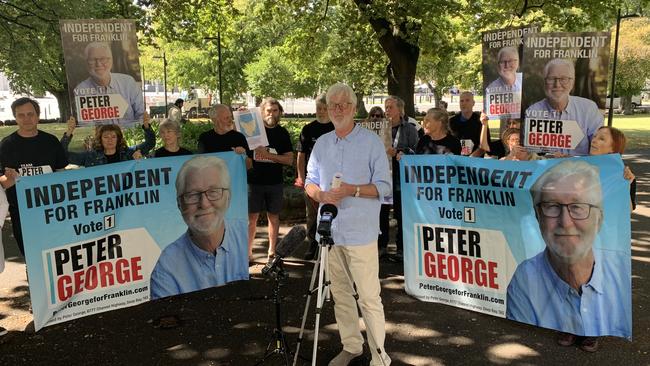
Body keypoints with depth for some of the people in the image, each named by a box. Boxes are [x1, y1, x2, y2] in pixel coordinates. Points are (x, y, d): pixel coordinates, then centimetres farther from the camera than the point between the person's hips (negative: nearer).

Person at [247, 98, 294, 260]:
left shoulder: (282, 133, 5)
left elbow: (289, 160, -3)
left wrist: (268, 155, -14)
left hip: (275, 182, 2)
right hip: (254, 181, -1)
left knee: (273, 216, 9)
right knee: (252, 217, 1)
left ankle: (272, 251, 20)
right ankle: (248, 251, 12)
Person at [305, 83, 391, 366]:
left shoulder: (371, 141, -3)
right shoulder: (321, 143, 12)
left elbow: (384, 186, -6)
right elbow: (310, 182, 15)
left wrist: (352, 190, -20)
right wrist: (320, 194, -7)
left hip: (360, 233, -5)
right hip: (330, 230, 5)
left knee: (368, 297, -4)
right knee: (340, 293, 13)